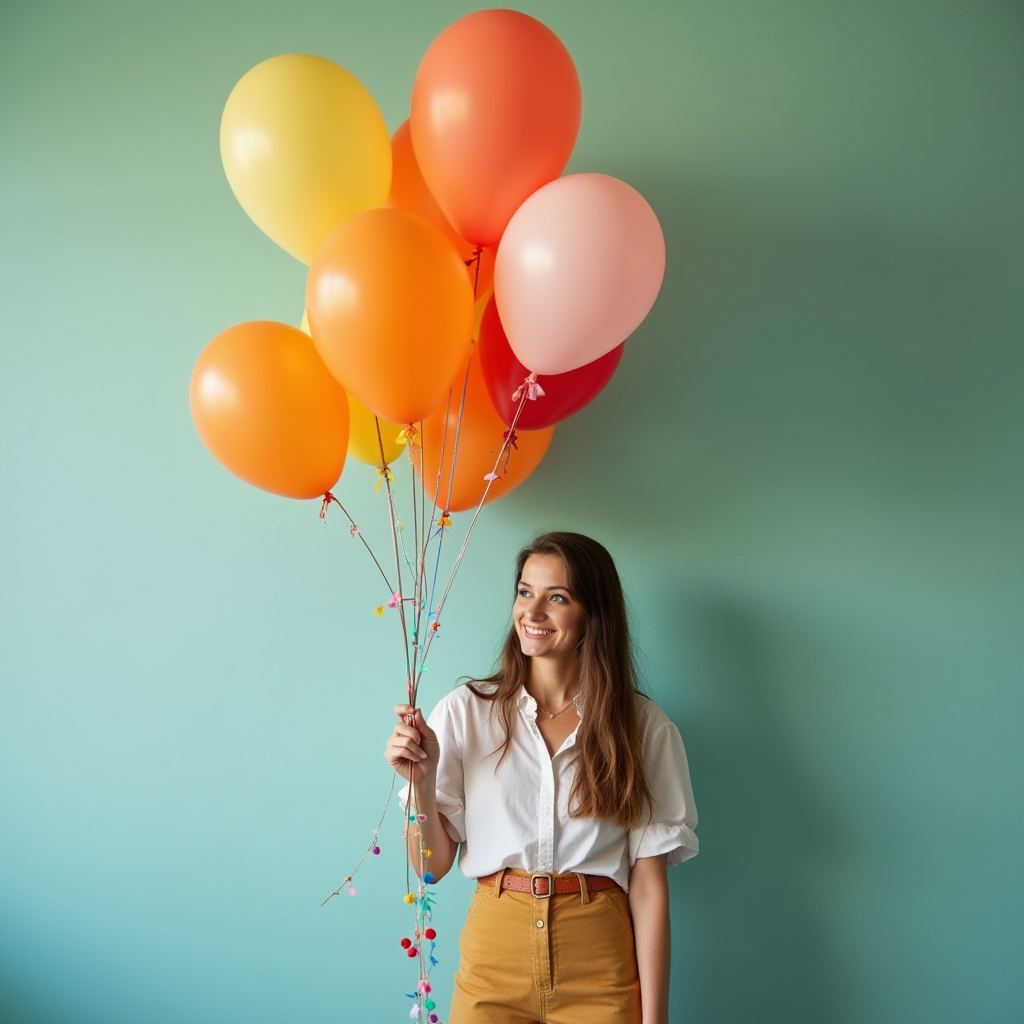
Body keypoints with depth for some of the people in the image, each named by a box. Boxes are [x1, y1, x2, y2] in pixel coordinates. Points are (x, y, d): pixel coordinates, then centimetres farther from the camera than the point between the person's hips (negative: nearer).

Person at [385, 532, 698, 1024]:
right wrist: (421, 781, -17)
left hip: (600, 969, 0)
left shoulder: (642, 725, -4)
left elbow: (648, 883, -4)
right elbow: (432, 865, -1)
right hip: (492, 961, 1)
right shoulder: (465, 710, -3)